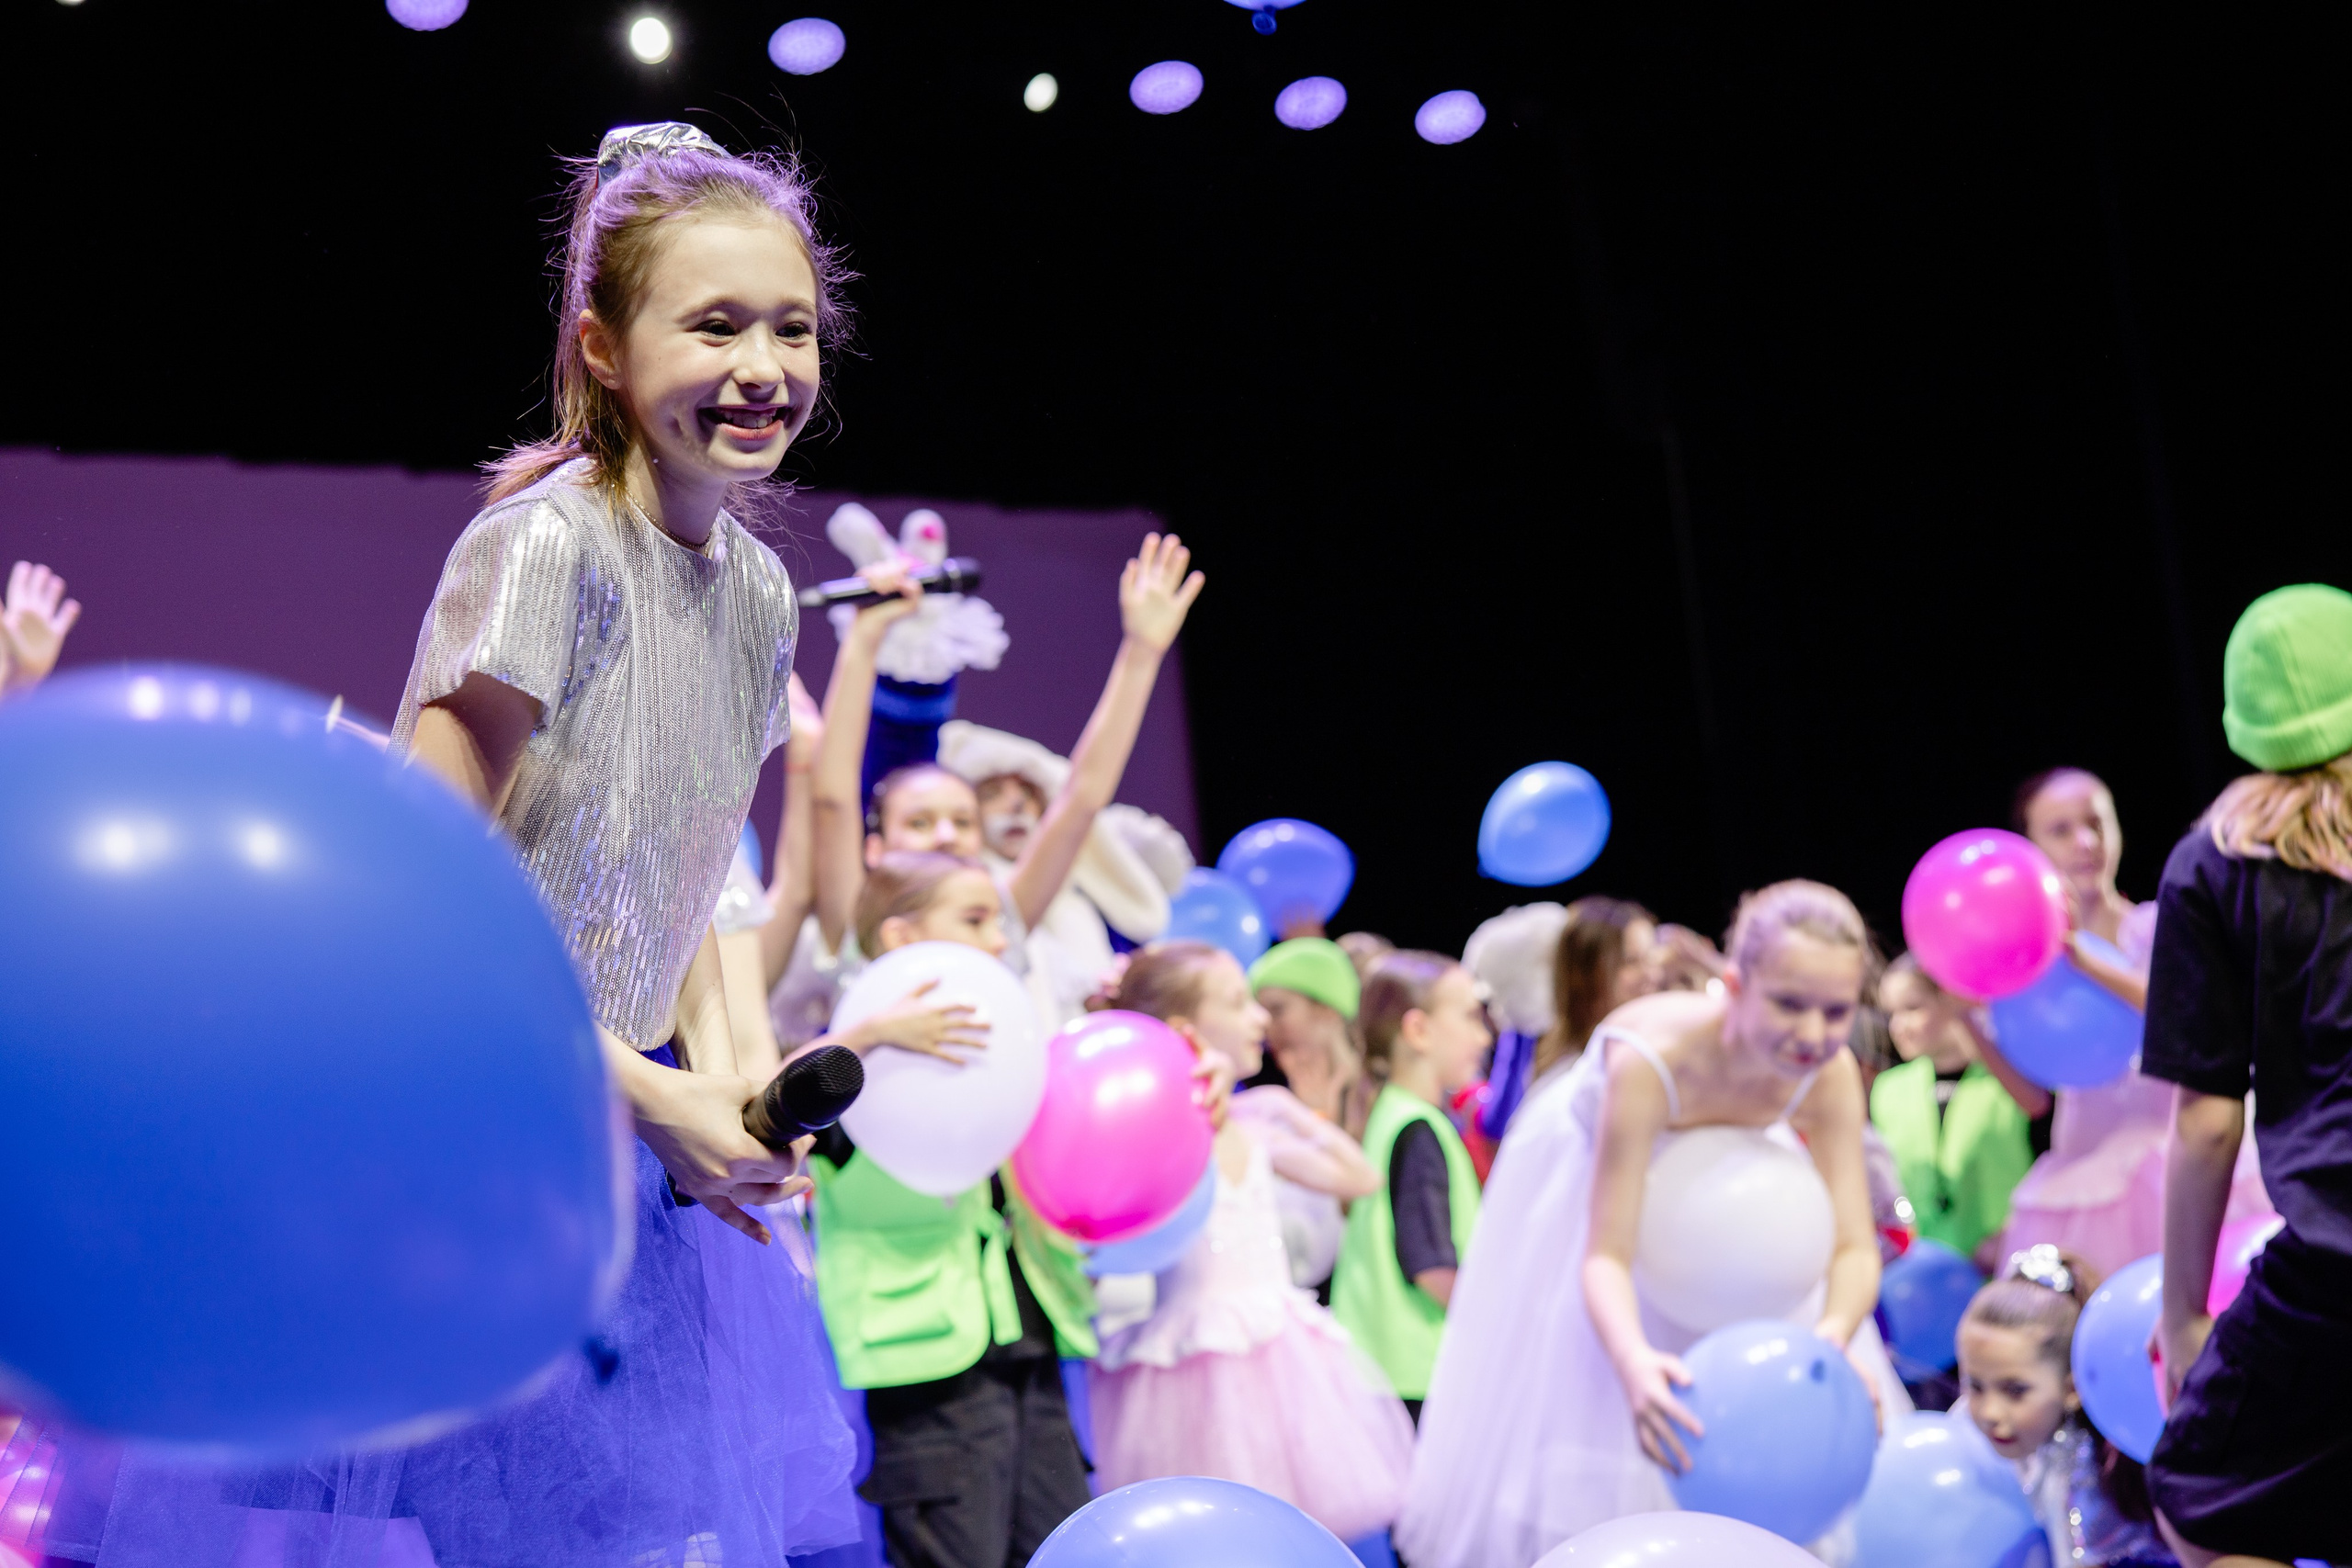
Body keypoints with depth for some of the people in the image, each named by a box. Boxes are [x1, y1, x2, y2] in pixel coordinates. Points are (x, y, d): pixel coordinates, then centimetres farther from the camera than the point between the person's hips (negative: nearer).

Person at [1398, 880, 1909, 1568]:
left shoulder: (1830, 1075, -32)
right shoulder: (1654, 1057, -43)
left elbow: (1854, 1249, -31)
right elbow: (1605, 1258, -42)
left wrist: (1832, 1337, -54)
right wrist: (1632, 1361, -63)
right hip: (1598, 1169, -3)